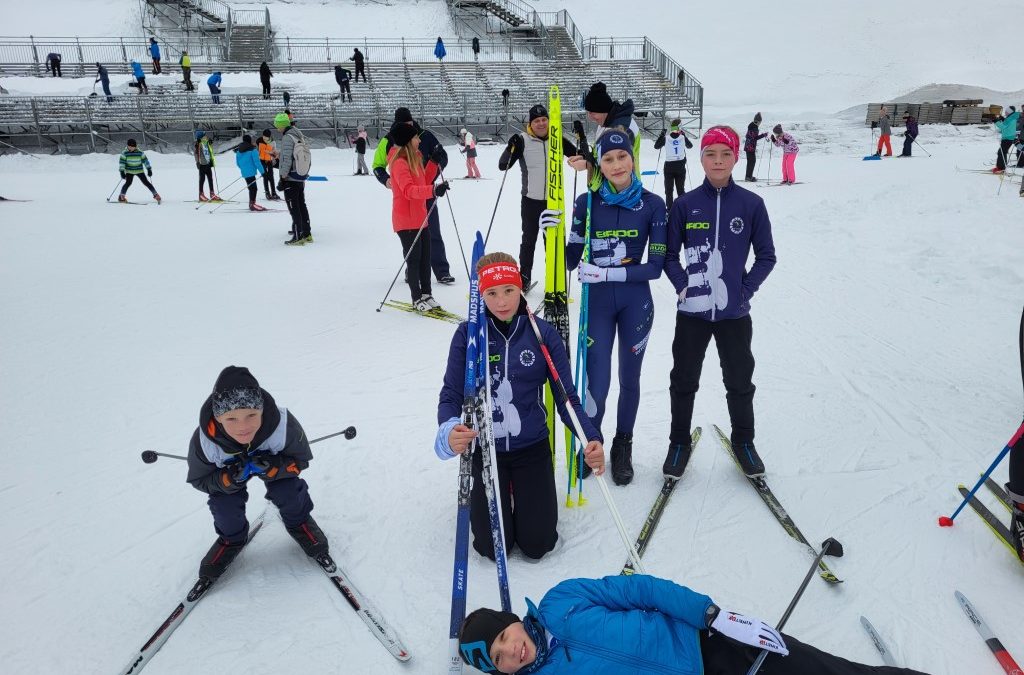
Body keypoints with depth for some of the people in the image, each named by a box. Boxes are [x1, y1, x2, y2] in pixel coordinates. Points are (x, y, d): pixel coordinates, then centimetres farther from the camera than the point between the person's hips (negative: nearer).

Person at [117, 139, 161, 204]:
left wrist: (149, 169, -4)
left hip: (139, 170, 1)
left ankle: (156, 194, 5)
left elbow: (145, 160, 0)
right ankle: (121, 196, -10)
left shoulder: (140, 153, -7)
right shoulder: (124, 153, -8)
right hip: (129, 171, -1)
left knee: (146, 182, -3)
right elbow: (121, 162, -9)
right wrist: (122, 171, -15)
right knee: (128, 183, -17)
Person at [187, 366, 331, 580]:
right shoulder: (203, 442, -39)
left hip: (274, 458, 0)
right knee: (224, 504, -17)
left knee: (287, 492, -19)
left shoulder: (283, 425, -42)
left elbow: (299, 460, -22)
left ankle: (299, 523, 17)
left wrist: (272, 468, -41)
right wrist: (228, 479, -39)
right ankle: (232, 538, 19)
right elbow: (199, 480, -19)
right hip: (226, 469, 1)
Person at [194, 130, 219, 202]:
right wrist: (197, 162, -20)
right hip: (202, 164, -7)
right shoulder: (198, 144, -9)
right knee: (202, 179, -3)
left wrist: (212, 161, 23)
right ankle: (201, 195, 2)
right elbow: (196, 153, -14)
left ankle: (212, 194, 16)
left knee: (210, 179, 9)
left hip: (208, 163, 7)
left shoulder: (207, 143, 14)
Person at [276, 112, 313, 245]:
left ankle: (298, 237, 0)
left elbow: (286, 160, -19)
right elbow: (308, 160, 13)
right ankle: (307, 234, 19)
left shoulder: (287, 138, -16)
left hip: (290, 179, -8)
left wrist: (282, 178, -14)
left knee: (294, 208, -3)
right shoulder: (300, 136, 9)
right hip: (301, 179, 8)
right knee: (302, 206, 14)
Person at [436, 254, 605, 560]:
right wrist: (449, 431, -33)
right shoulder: (468, 334, -11)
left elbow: (567, 398, -9)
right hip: (484, 449, 0)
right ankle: (481, 494, 33)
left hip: (532, 447, 1)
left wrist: (592, 438, -27)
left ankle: (522, 492, 34)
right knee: (494, 547, 1)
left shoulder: (543, 334, -9)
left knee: (537, 545, 3)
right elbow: (451, 394, -11)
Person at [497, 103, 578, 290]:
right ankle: (524, 278, 23)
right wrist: (511, 147, -25)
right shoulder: (522, 140, -6)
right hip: (531, 200, -1)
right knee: (529, 240, 10)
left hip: (554, 200, 2)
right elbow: (503, 165, -8)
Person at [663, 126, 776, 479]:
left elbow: (766, 256, 3)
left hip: (734, 313, 0)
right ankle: (679, 442, 29)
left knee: (739, 381, 14)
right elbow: (670, 254, 4)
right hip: (692, 311, 0)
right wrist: (682, 285, -8)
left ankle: (744, 442, 34)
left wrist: (746, 289, -6)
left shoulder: (751, 204, -4)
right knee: (683, 381, 11)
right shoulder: (685, 204, -3)